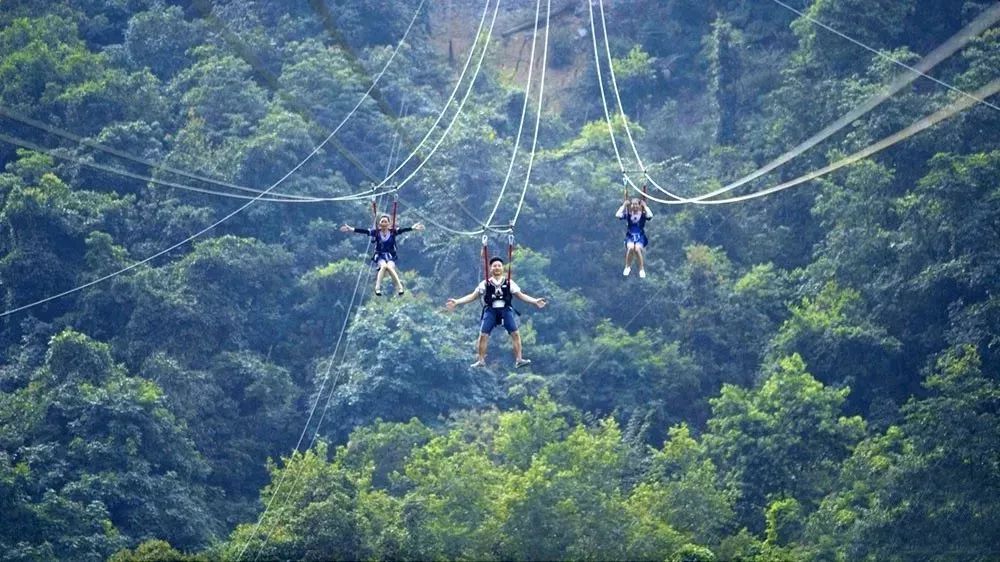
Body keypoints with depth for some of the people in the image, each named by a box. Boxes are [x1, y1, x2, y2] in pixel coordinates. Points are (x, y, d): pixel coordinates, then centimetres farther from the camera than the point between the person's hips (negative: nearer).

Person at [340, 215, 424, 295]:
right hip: (380, 256, 0)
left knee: (389, 267, -31)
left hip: (391, 256, 0)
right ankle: (377, 287, -32)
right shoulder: (376, 232, -2)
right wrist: (352, 229, -22)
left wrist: (412, 228, -31)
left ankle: (399, 287, -30)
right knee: (383, 266, -32)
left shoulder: (393, 232, -2)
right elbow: (364, 231, -11)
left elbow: (403, 230, -15)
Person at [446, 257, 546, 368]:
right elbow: (473, 296, 6)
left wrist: (535, 301, -1)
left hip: (506, 310, 0)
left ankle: (519, 359, -8)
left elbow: (521, 295, 9)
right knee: (483, 335, -9)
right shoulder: (485, 283, 6)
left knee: (515, 333, -12)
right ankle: (481, 361, 1)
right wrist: (456, 302, -3)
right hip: (490, 310, 0)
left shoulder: (509, 283, 8)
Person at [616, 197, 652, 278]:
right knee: (630, 247, -32)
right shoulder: (628, 214, 4)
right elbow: (618, 215, -11)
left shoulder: (643, 214, 1)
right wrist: (624, 206, -6)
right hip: (630, 236, 1)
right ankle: (627, 267, -10)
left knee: (637, 248, -32)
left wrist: (645, 206, -12)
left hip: (640, 237, -1)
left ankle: (642, 269, -16)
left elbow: (650, 215, -21)